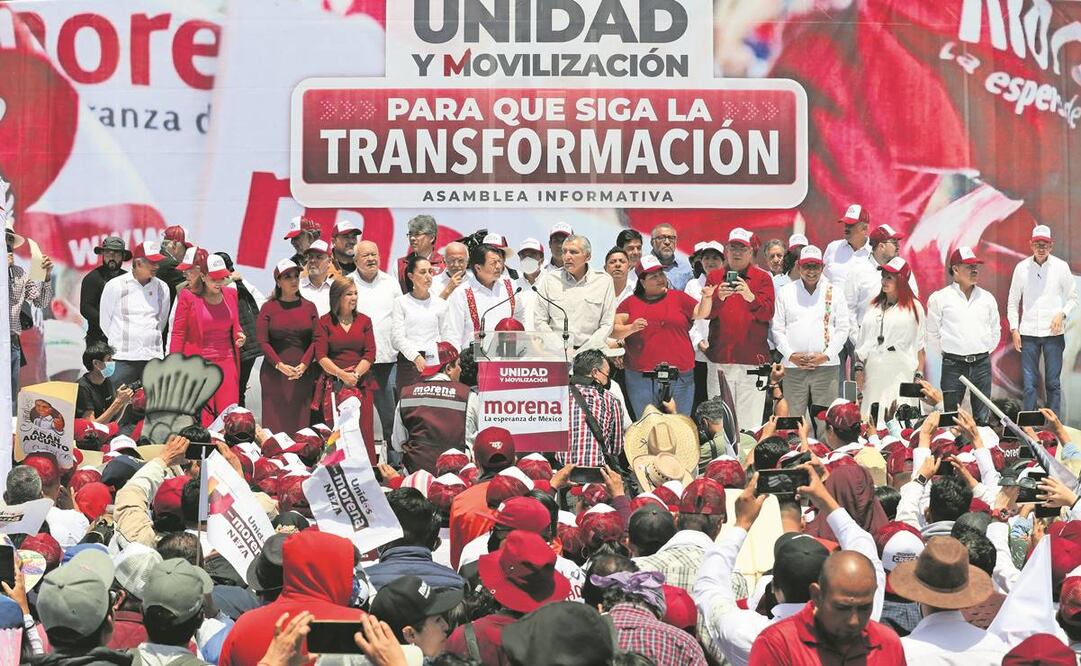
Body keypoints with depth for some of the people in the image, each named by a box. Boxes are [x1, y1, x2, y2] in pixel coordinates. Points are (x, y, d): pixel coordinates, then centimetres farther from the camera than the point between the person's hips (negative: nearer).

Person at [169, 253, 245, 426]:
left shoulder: (230, 294, 9)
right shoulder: (189, 296, -3)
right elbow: (178, 333, 0)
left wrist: (239, 336, 0)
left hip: (226, 363, 4)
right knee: (202, 420, -6)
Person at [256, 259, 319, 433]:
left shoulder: (309, 307, 10)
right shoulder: (268, 307, 4)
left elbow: (316, 340, 4)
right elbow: (262, 340, -2)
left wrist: (303, 365, -11)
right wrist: (280, 365, -14)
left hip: (303, 373, 2)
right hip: (274, 373, -2)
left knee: (301, 422, -2)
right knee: (275, 422, -5)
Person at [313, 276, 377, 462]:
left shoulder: (364, 321, 12)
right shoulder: (325, 322, 4)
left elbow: (370, 354, 6)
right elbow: (321, 356, -3)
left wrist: (355, 374, -9)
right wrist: (342, 375, -14)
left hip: (360, 384, 2)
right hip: (333, 384, -2)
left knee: (363, 431, -4)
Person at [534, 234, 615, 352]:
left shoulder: (604, 281, 8)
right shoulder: (549, 279, 9)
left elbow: (606, 324, 7)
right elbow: (539, 321, 7)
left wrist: (585, 350, -7)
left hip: (589, 350, 0)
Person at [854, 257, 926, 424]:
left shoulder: (914, 307, 4)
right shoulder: (875, 306, 19)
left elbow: (920, 346, 2)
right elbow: (863, 342, 18)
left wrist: (919, 375, -3)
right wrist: (858, 367, 8)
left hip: (901, 372, -4)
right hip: (873, 371, 4)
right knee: (871, 421, -3)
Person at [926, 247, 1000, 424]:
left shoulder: (987, 298, 10)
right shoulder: (939, 298, -1)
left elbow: (995, 331, 19)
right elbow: (932, 335, 4)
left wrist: (983, 353, 13)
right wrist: (947, 355, 4)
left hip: (982, 364, 3)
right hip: (953, 366, -3)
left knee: (982, 416, 7)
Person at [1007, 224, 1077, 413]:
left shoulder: (1061, 267, 0)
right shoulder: (1022, 267, 3)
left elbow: (1073, 298, 8)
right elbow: (1013, 301, 9)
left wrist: (1062, 313, -11)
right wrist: (1014, 329, 1)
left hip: (1053, 332, -1)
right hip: (1028, 333, 1)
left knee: (1053, 383, 3)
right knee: (1029, 383, 2)